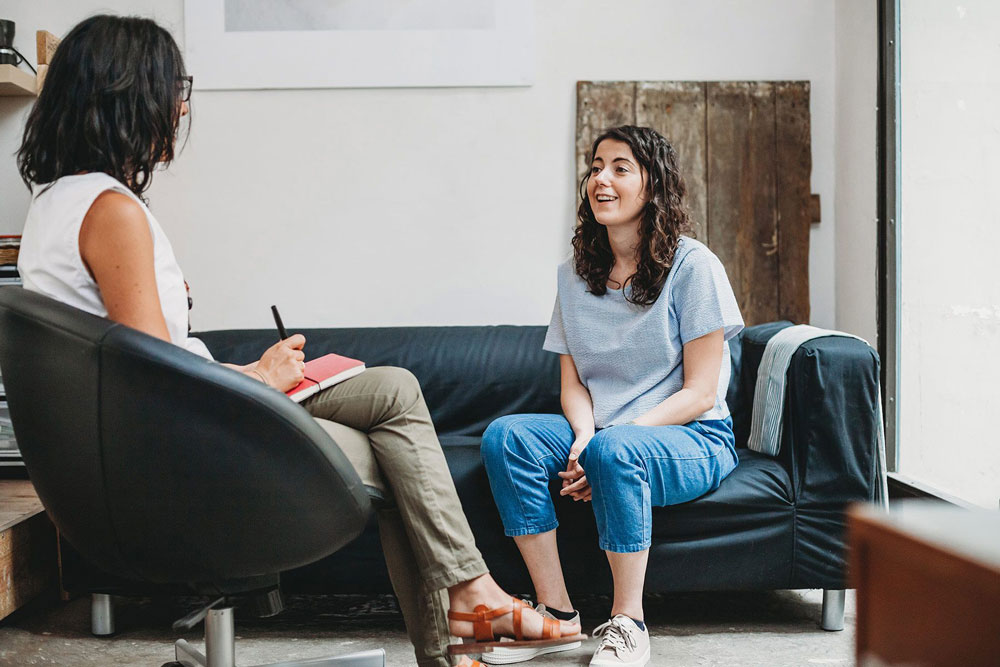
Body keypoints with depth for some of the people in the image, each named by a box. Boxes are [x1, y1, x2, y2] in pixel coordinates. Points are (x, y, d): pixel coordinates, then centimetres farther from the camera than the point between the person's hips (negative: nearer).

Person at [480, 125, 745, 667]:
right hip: (600, 431, 5)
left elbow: (699, 393, -10)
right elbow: (573, 382, 8)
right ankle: (555, 611, -17)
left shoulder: (693, 266, -6)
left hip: (693, 440, -5)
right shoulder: (575, 275, 10)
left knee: (613, 450, -37)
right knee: (505, 435, -22)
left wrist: (604, 440, -21)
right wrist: (584, 436, -16)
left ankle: (628, 623, -21)